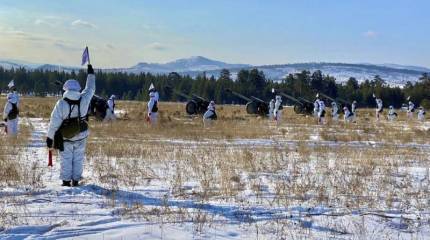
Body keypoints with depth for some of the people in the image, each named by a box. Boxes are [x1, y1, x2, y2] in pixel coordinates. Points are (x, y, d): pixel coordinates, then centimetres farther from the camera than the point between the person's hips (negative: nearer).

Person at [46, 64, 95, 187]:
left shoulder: (61, 104, -19)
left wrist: (49, 137, -6)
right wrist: (90, 73, 21)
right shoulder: (83, 100, -12)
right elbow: (90, 89, 8)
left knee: (66, 159, 11)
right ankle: (76, 180, 15)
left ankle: (66, 180, 12)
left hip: (65, 138, -2)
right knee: (78, 158, 13)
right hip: (81, 136, 2)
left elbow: (54, 122, -16)